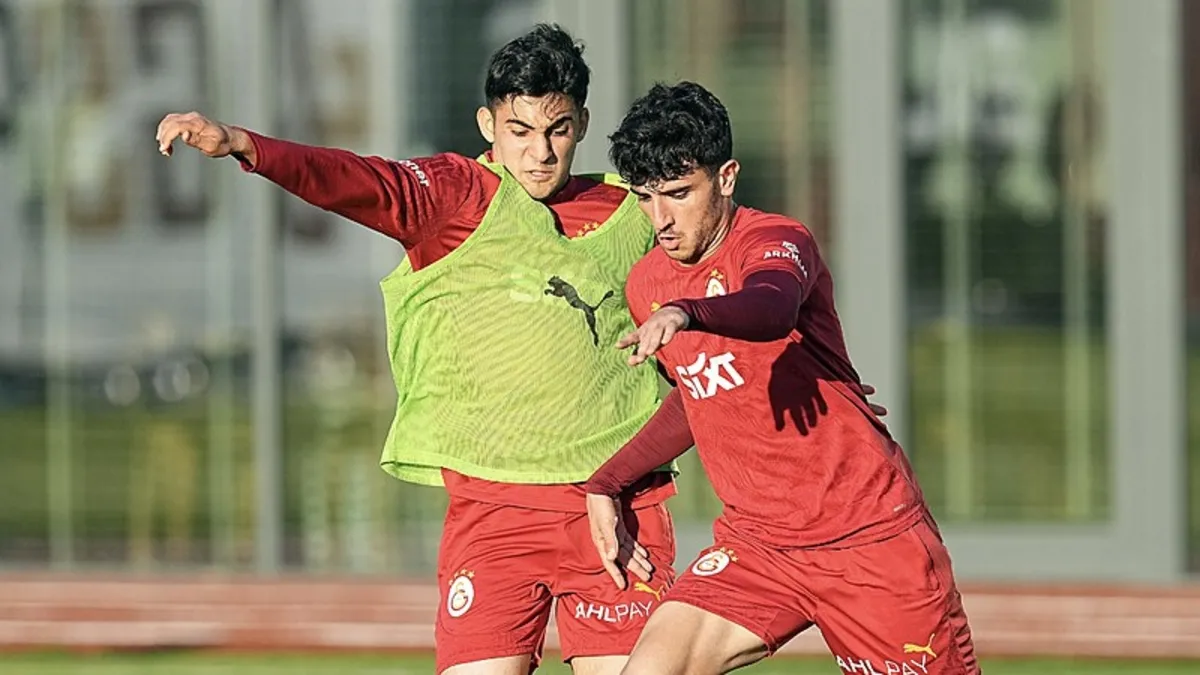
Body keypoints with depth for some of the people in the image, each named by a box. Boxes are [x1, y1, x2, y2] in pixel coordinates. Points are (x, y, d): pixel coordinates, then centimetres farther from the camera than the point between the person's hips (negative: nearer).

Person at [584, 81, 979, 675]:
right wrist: (607, 483, 15)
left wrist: (684, 314, -60)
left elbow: (772, 310, -40)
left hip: (871, 533, -5)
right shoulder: (645, 286, 7)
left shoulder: (776, 242, -14)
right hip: (755, 539, 5)